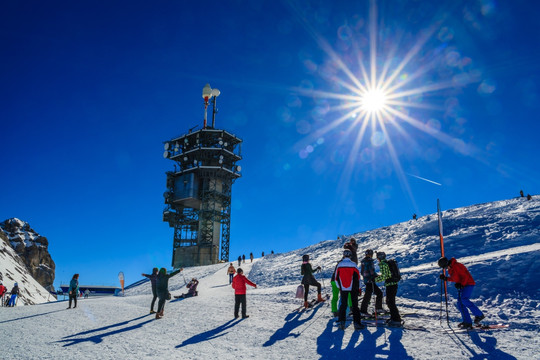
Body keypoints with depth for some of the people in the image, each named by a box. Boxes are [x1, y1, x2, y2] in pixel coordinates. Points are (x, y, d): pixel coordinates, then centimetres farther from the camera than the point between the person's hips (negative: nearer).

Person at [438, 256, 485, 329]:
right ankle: (467, 323, 1)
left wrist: (461, 284, -25)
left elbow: (465, 276, -19)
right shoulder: (450, 270, 12)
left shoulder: (457, 266, -18)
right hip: (462, 286, 9)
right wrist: (445, 278, 12)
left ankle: (479, 315, -15)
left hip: (468, 284, -9)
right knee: (460, 304, 0)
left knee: (464, 300, -25)